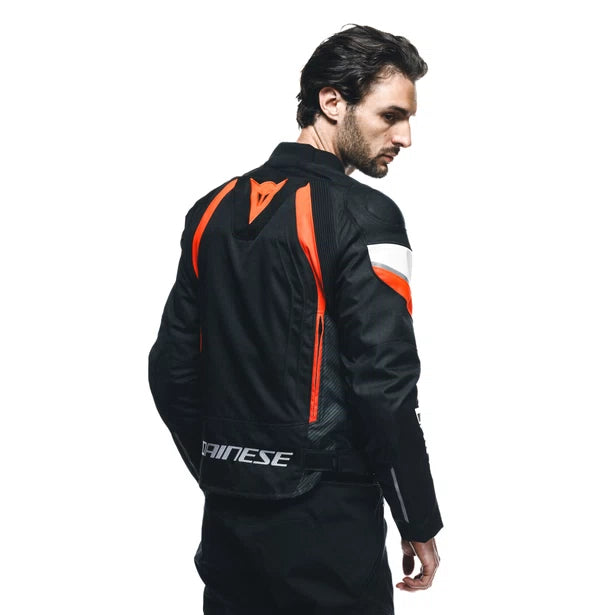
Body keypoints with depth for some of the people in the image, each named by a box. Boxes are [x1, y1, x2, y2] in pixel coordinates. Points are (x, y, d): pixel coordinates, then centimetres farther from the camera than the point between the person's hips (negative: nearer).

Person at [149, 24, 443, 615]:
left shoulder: (214, 211, 6)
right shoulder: (362, 217, -14)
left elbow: (170, 370, 9)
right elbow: (384, 389, -18)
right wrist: (420, 524, -8)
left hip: (228, 516, 6)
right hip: (327, 520, -6)